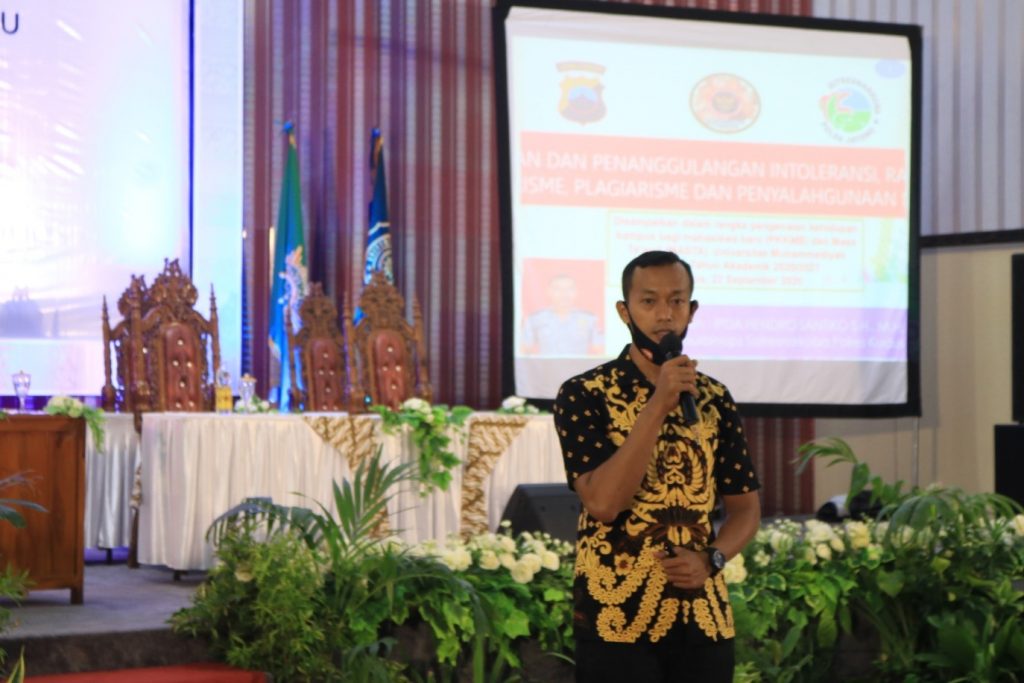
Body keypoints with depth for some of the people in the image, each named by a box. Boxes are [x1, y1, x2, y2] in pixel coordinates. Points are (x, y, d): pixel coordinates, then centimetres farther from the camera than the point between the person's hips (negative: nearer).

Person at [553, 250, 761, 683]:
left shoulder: (716, 400, 8)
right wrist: (658, 406, -21)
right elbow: (601, 502, -18)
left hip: (704, 617, 4)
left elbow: (745, 506, 12)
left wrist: (711, 559, -8)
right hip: (618, 618, -4)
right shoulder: (584, 395, -5)